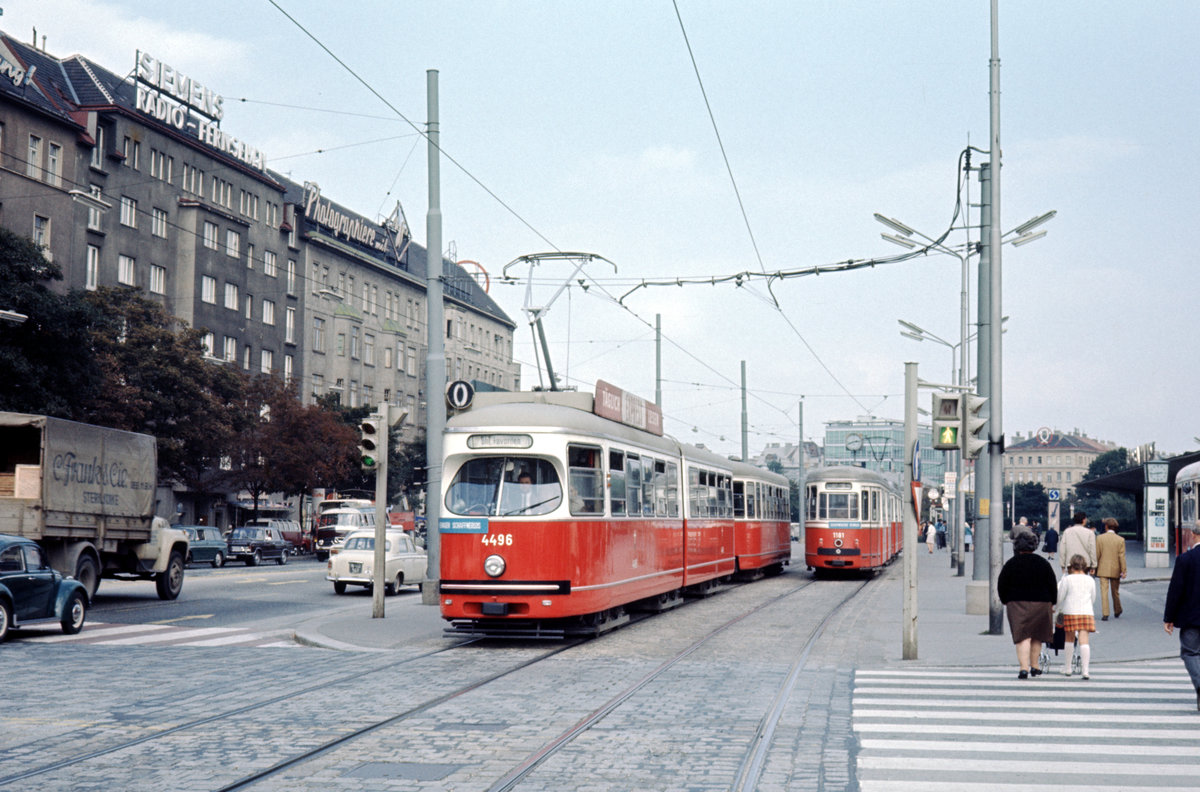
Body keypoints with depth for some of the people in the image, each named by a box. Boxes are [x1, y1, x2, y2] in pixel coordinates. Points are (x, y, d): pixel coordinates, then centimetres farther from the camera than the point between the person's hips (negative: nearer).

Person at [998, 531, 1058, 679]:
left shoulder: (1010, 564, -1)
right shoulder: (1043, 563, 2)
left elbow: (1001, 586, 3)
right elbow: (1053, 586, 5)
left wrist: (1006, 601, 15)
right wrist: (1052, 604, 14)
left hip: (1017, 604, -1)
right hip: (1041, 604, 2)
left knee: (1022, 637, -5)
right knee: (1037, 636, 16)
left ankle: (1024, 667, -20)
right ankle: (1034, 667, 23)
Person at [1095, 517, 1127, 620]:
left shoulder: (1099, 538, -5)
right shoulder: (1120, 539, -3)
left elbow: (1097, 554, -2)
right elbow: (1122, 556, -5)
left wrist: (1094, 567, 7)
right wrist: (1123, 570, -2)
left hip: (1103, 569, -2)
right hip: (1115, 570, 2)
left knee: (1104, 591, -3)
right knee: (1115, 591, 16)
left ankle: (1105, 614, -10)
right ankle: (1117, 612, 31)